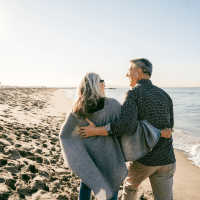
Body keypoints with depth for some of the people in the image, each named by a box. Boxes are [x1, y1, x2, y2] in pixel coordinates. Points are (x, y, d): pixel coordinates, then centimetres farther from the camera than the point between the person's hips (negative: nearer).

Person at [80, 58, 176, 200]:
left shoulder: (133, 94, -13)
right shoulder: (165, 95, 6)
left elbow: (127, 125, -29)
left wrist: (95, 131, -21)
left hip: (143, 160, -4)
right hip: (166, 161, 4)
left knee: (130, 185, 28)